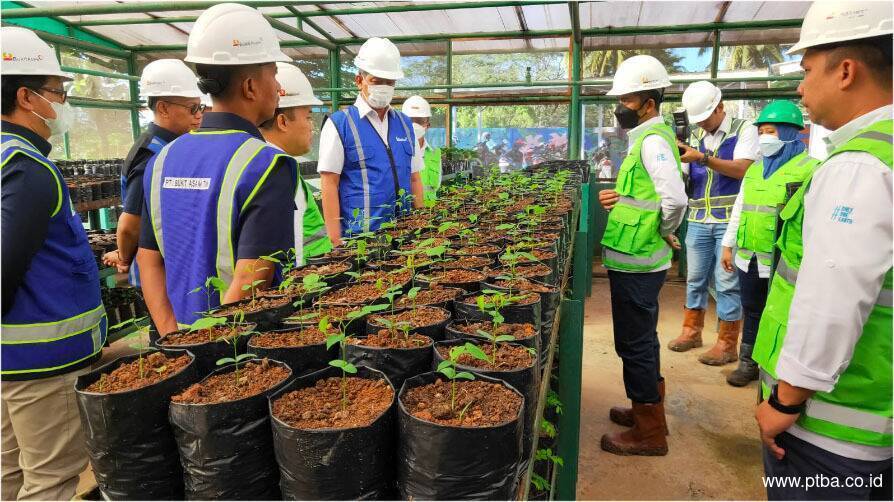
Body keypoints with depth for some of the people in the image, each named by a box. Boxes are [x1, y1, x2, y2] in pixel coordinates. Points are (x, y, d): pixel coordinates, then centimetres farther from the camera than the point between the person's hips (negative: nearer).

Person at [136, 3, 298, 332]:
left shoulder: (163, 159, 2)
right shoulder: (268, 165, -21)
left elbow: (148, 261, 3)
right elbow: (249, 283, -26)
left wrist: (175, 339, 1)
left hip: (184, 334, 6)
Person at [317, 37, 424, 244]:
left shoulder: (405, 124, 11)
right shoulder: (339, 124, -5)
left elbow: (414, 179, 13)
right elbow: (329, 184, -8)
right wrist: (336, 241, -13)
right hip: (358, 236, -4)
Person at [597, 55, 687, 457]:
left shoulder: (653, 140, -18)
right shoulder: (647, 137, 13)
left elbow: (675, 198, -30)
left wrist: (666, 230, -13)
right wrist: (619, 197, 9)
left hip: (637, 263, -10)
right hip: (639, 259, 10)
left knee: (634, 344, 1)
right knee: (642, 339, 20)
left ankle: (649, 432, 16)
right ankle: (649, 409, 37)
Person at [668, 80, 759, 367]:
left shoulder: (745, 131, 0)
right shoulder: (695, 139, 14)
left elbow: (742, 170, -15)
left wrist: (702, 158, -24)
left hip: (731, 221, -5)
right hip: (698, 221, 5)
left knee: (727, 283, 0)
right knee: (695, 279, 11)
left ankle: (727, 343, 9)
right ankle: (691, 330, 26)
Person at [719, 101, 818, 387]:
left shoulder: (809, 167, -8)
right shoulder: (755, 168, 14)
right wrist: (728, 245, 16)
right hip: (749, 257, 6)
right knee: (751, 312, 16)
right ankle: (748, 363, 30)